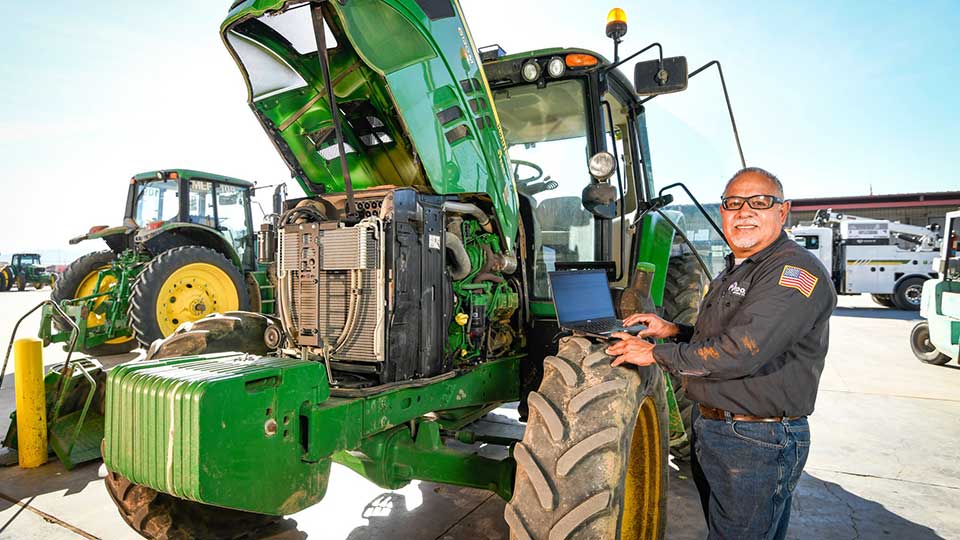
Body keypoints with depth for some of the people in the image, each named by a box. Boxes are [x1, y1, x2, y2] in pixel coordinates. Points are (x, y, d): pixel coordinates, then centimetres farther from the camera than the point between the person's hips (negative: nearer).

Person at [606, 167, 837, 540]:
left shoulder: (796, 271, -20)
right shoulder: (733, 272, 14)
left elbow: (740, 353, -31)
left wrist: (657, 354, -21)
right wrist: (674, 330, 5)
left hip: (759, 443, -9)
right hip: (711, 429, 9)